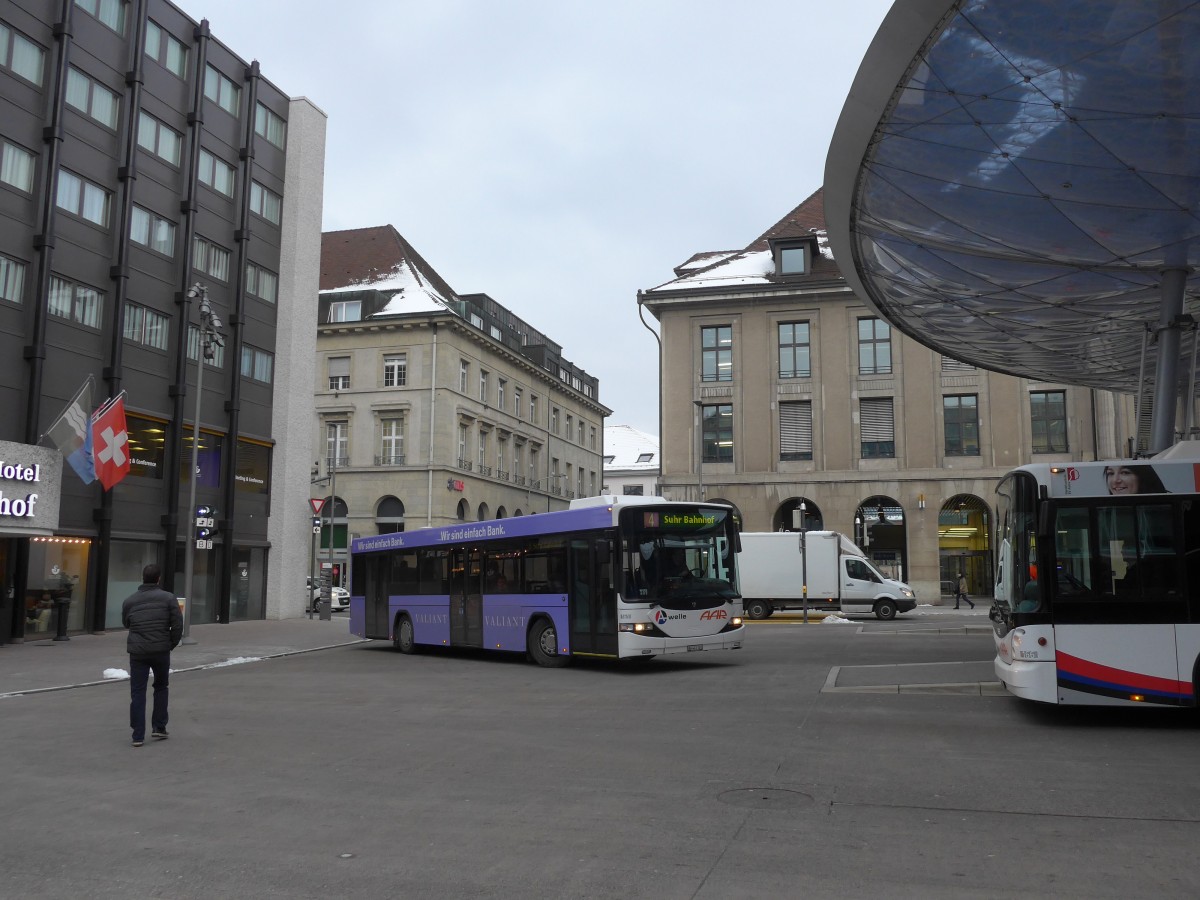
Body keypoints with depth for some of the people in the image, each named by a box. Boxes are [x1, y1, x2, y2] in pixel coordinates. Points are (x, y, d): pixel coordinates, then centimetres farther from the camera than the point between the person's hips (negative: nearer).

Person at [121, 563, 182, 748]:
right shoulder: (168, 598, -4)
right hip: (161, 650, -1)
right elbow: (177, 625, -6)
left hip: (137, 651, 1)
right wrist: (171, 644, 7)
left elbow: (126, 624, 15)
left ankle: (138, 735, 3)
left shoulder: (129, 601, 4)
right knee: (161, 688, 18)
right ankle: (159, 728, 18)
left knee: (137, 693, 5)